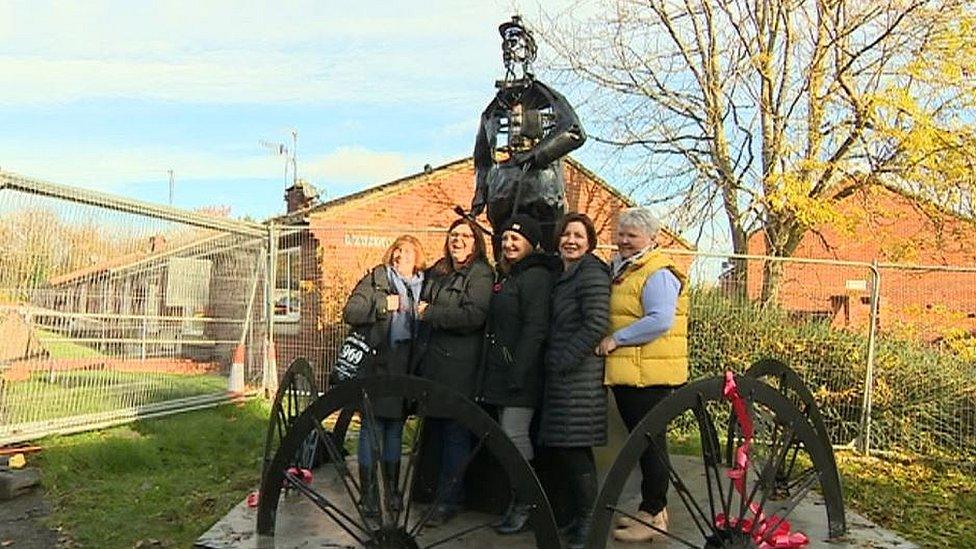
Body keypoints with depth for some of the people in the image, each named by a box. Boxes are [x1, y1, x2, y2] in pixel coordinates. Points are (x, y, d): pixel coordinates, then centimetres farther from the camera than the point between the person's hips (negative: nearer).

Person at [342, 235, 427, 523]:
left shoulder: (423, 285, 13)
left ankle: (392, 487, 25)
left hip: (405, 367, 4)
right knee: (372, 427, 0)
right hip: (376, 363, -4)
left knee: (396, 427, 13)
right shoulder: (376, 278, 1)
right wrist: (382, 305, -17)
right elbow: (350, 312, -7)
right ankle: (369, 493, 11)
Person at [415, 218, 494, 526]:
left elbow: (473, 316, -19)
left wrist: (429, 313, -11)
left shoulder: (481, 274, -5)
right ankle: (436, 488, 26)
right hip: (433, 362, 7)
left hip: (459, 366, -7)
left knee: (455, 434, 0)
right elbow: (424, 302, 33)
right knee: (434, 430, 12)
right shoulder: (437, 273, 17)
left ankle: (450, 500, 10)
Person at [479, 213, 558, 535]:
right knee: (507, 435, 11)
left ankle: (526, 506, 6)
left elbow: (535, 330, -18)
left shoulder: (536, 276, -10)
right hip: (500, 372, 9)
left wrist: (518, 373, -21)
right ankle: (517, 501, 21)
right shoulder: (505, 277, 18)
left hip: (521, 373, -9)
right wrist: (491, 373, 17)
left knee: (514, 435, -7)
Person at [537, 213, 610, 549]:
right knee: (559, 449, 12)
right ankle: (576, 518, 24)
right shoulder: (565, 275, 20)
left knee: (574, 449, -5)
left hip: (580, 375, -9)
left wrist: (563, 361, -16)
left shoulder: (591, 273, -9)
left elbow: (597, 325, -18)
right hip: (561, 376, 9)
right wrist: (554, 364, 14)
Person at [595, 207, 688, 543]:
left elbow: (660, 321, -24)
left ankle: (653, 515, 12)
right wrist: (612, 342, 11)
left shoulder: (658, 274, -13)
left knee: (650, 442, 0)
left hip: (649, 374, -9)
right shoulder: (619, 268, 17)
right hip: (625, 373, 9)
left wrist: (615, 339, -20)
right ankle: (652, 507, 29)